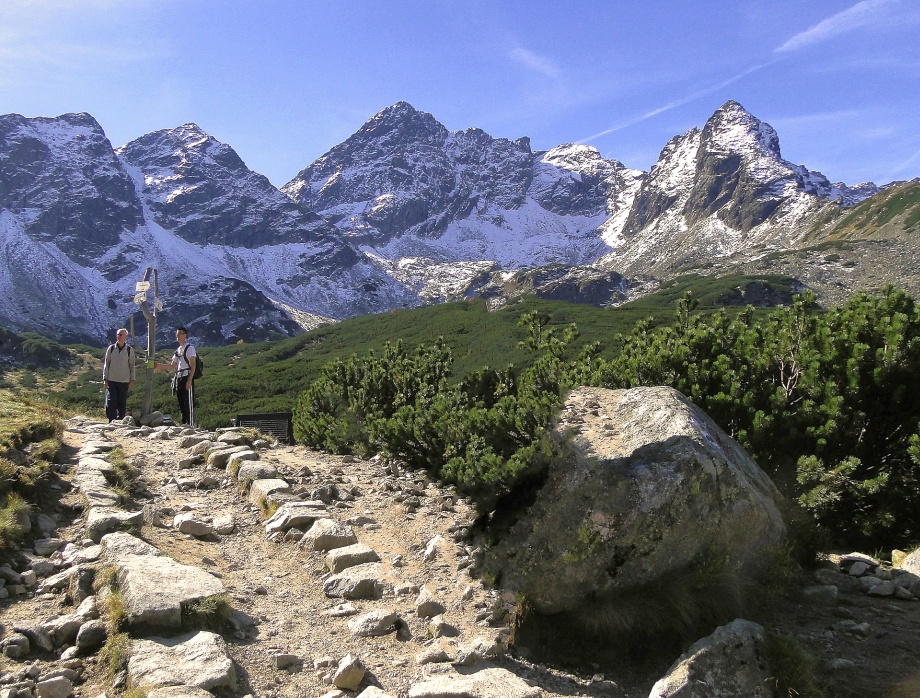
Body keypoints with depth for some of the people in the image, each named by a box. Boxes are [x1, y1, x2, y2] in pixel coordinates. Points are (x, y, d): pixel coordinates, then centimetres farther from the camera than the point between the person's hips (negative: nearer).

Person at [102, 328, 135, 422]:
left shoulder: (129, 350, 2)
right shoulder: (111, 348, 3)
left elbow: (132, 366, 7)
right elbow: (106, 364, 6)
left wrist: (132, 380, 4)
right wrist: (105, 379, 2)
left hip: (124, 382, 0)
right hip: (111, 381, 0)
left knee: (122, 403, 3)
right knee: (111, 403, -4)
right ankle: (112, 422, 2)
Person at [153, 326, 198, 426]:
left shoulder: (189, 347, -5)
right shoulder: (178, 350, 20)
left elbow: (193, 365, -12)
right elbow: (172, 366, 24)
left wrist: (189, 380, -19)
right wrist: (159, 366, 11)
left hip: (187, 378, -8)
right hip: (178, 378, 9)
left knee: (189, 404, -10)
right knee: (182, 404, 11)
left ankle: (191, 425, -10)